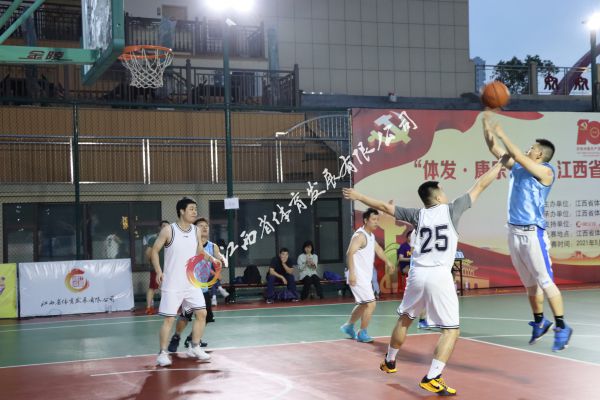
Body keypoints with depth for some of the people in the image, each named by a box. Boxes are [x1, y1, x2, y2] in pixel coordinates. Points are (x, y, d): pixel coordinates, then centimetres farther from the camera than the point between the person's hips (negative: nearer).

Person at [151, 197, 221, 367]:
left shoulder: (196, 231, 4)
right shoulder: (168, 230, -11)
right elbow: (154, 251, -4)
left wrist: (211, 258, -3)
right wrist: (159, 271, -16)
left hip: (191, 282, 6)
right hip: (172, 284, -5)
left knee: (201, 313, 5)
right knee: (169, 318, -4)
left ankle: (194, 348, 21)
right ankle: (162, 353, 8)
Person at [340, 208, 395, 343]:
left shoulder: (371, 235, 12)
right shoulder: (360, 235, -17)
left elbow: (377, 249, 31)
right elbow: (350, 253, -27)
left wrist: (387, 261, 40)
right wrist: (351, 273, -35)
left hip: (365, 276, 10)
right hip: (358, 276, -10)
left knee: (364, 304, 20)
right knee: (371, 303, -11)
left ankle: (348, 326, 35)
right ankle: (362, 333, -1)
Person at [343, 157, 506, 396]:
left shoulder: (418, 214, 9)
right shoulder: (452, 209, 1)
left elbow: (384, 207, 14)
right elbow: (480, 185, 7)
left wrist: (357, 196, 26)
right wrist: (501, 162, 17)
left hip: (417, 274, 5)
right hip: (439, 276, -5)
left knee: (405, 319, 26)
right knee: (451, 330, 1)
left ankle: (389, 362, 41)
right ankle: (431, 378, -11)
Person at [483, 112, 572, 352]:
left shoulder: (545, 171, -8)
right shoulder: (518, 168, 12)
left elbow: (518, 156, -20)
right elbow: (495, 150, 14)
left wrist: (502, 133, -13)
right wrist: (487, 125, 8)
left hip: (533, 233, -7)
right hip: (514, 232, 7)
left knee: (545, 282, -6)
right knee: (530, 283, 15)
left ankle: (562, 328, 0)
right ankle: (539, 322, 26)